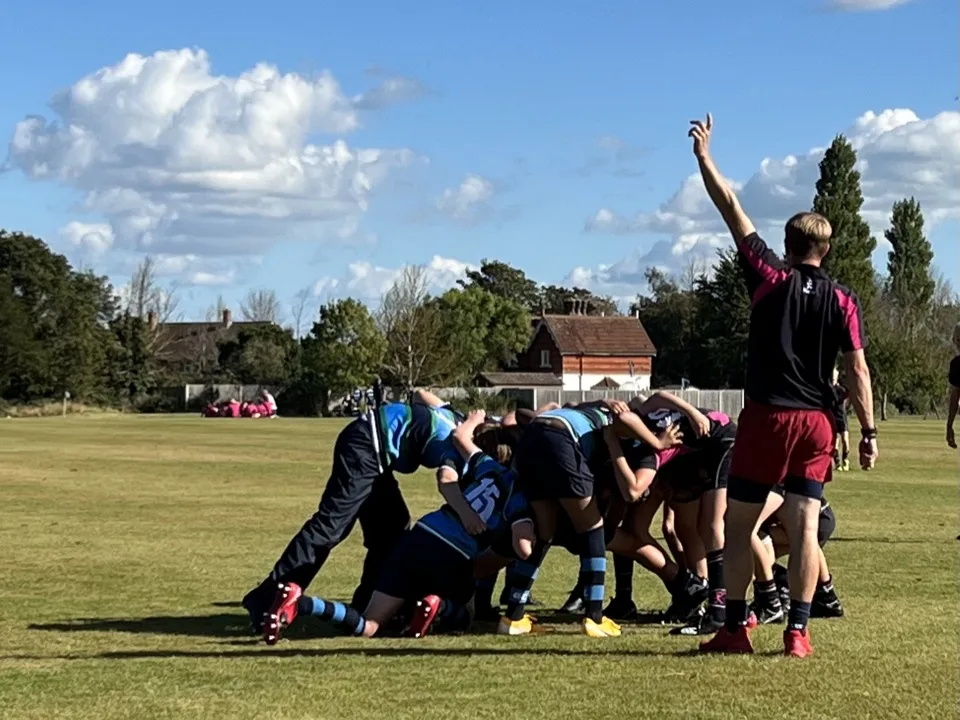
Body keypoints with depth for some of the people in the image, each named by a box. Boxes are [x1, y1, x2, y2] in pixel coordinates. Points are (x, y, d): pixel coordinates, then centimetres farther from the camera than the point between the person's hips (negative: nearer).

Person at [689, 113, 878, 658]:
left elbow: (732, 211, 2)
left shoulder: (773, 280, -2)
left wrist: (704, 157, 9)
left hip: (766, 418, -2)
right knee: (805, 525, 1)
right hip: (817, 422, 2)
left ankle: (736, 627, 6)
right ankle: (798, 630, -2)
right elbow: (858, 370, -2)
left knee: (739, 524, 7)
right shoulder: (843, 301, 2)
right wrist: (869, 431, 3)